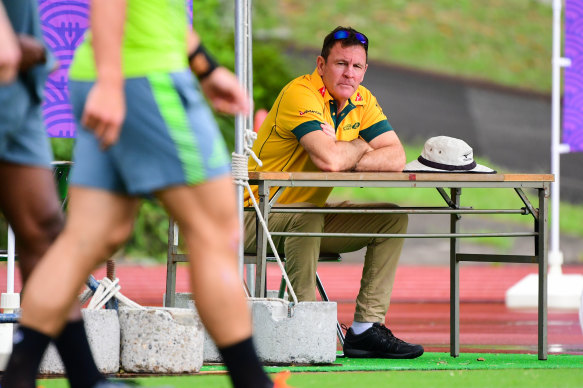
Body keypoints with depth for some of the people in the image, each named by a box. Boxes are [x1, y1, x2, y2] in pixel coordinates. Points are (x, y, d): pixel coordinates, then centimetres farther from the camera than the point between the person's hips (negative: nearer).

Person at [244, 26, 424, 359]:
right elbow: (330, 159, -35)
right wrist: (360, 147, -12)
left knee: (393, 219, -2)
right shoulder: (301, 94, -21)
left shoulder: (362, 101, 4)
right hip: (259, 216, -8)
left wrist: (347, 159, -22)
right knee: (307, 217, -38)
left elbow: (396, 158, -6)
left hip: (309, 218, 8)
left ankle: (367, 328, -7)